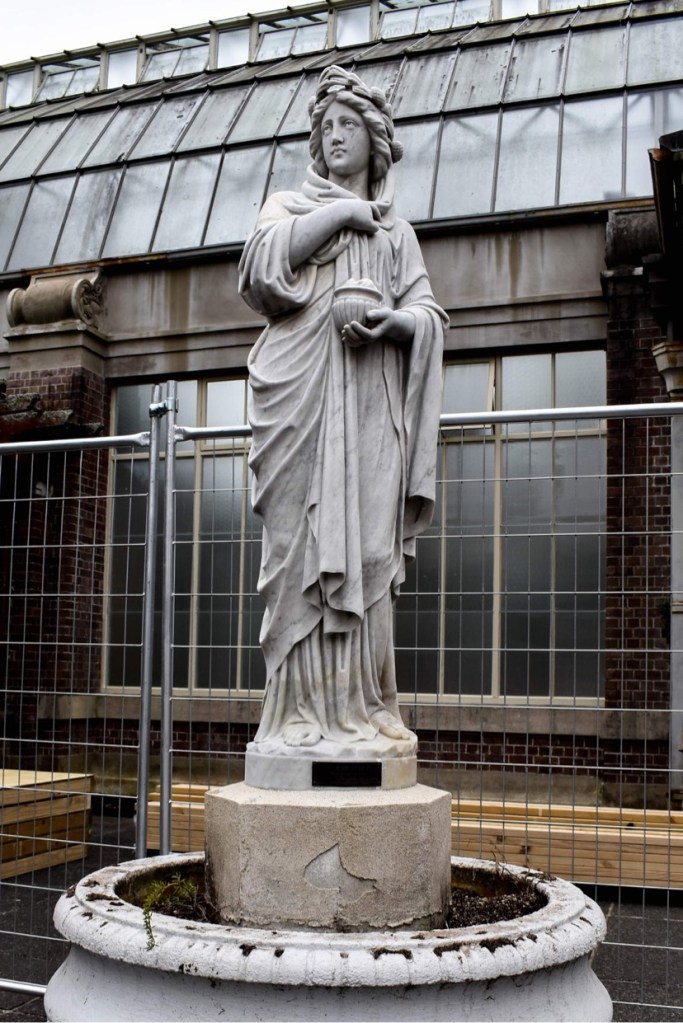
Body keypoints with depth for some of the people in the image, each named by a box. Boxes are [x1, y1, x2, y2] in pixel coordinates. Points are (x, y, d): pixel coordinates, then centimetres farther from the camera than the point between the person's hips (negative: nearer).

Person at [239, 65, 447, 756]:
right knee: (303, 543, -10)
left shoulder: (396, 231, 26)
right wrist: (341, 211, 0)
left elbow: (429, 314, 13)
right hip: (301, 395, -1)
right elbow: (265, 260, -1)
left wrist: (393, 322, -8)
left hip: (369, 402, 2)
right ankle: (305, 710, -11)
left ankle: (362, 706, -7)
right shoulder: (288, 205, 22)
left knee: (365, 549, -7)